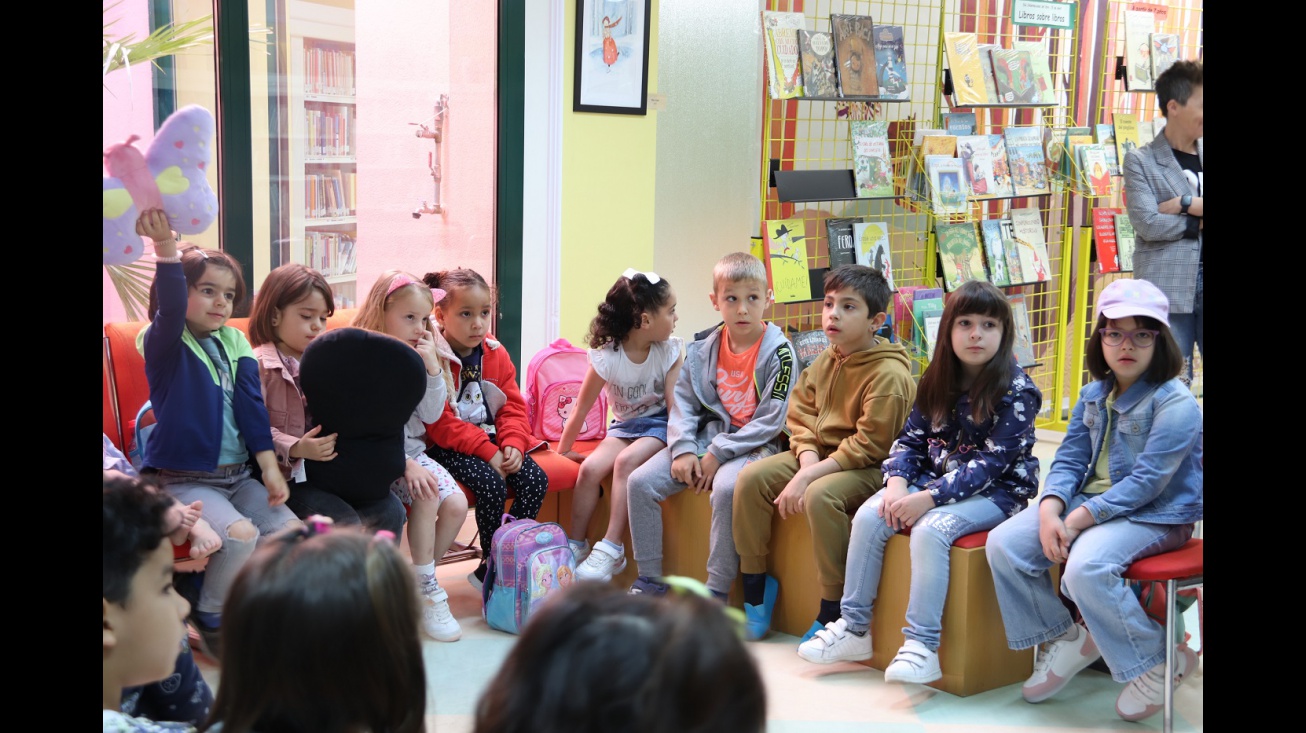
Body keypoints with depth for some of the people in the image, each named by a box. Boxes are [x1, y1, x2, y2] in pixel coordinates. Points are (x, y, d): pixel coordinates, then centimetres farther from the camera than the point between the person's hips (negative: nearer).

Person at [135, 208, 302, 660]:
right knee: (240, 533, -28)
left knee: (292, 532, -13)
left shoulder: (235, 344, 9)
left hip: (237, 475, 6)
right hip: (183, 479, -6)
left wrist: (269, 466, -6)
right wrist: (166, 250, -46)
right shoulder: (165, 345, -6)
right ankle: (211, 619, -4)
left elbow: (251, 404, 3)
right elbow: (170, 309, -28)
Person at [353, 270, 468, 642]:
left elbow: (431, 415, 3)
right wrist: (405, 465, -23)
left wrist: (432, 367, -9)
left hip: (414, 452, 6)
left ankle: (421, 582, 2)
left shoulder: (418, 359, 8)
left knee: (457, 503, -16)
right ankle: (427, 593, -16)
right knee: (427, 496, -29)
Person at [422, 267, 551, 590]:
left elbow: (513, 405, 8)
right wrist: (487, 452, -22)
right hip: (448, 446, -6)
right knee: (491, 484, -28)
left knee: (535, 479, -14)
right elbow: (440, 424, -18)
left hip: (493, 441, 6)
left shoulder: (496, 354, 6)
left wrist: (513, 444, -12)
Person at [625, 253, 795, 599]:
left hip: (754, 446, -5)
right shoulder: (702, 347, 5)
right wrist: (683, 450, -11)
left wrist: (718, 454, -16)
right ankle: (649, 580, 1)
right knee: (640, 481, -11)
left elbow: (770, 421, -13)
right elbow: (683, 402, 7)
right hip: (705, 436, 6)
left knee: (726, 487, -36)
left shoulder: (778, 351, -10)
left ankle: (717, 590, -23)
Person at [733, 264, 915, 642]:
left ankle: (832, 611, -20)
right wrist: (807, 459, -14)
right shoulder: (825, 362, 5)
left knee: (820, 495, -35)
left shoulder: (889, 374, -20)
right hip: (820, 454, 8)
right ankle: (755, 587, 5)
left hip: (870, 467, -8)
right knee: (751, 477, -8)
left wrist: (808, 477, -25)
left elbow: (868, 445, -23)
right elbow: (801, 415, 7)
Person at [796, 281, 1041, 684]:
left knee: (930, 529, -32)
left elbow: (992, 462, -20)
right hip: (935, 481, 6)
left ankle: (922, 647, -30)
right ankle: (853, 628, -6)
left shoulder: (1017, 390, -13)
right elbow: (910, 439, 7)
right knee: (869, 515, -15)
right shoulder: (937, 380, 6)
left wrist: (929, 498, -27)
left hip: (995, 492, -6)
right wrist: (896, 482, -15)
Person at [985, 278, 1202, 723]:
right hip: (1090, 502, 8)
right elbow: (1069, 460, 6)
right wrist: (1049, 511, -14)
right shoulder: (1093, 395, 8)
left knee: (1085, 566, -35)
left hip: (1155, 516, -7)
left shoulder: (1175, 403, -15)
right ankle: (1063, 638, 8)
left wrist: (1078, 520, -23)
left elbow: (1146, 482, -21)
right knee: (1004, 544, -10)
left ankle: (1161, 662, -12)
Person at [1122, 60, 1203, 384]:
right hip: (1168, 288, -4)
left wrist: (1187, 204, -12)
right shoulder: (1141, 161, 0)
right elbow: (1147, 224, -12)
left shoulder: (1201, 154, 12)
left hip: (1199, 279, 4)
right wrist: (1198, 222, -5)